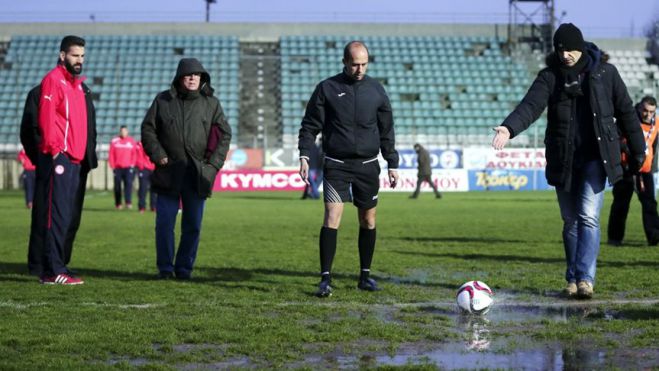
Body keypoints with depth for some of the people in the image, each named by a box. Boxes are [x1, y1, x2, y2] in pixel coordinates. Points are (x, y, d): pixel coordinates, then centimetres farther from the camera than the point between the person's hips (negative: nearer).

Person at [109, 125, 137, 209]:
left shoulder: (131, 141, 7)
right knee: (117, 186, 4)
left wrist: (132, 165, -3)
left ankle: (128, 202, -19)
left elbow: (134, 154, 7)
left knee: (128, 183, -15)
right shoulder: (114, 141, 5)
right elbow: (111, 155, 4)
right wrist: (112, 166, -1)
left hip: (128, 167, -1)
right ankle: (118, 204, 10)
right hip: (117, 168, 1)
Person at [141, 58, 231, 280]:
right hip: (168, 172, -1)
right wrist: (158, 155, -3)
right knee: (164, 222, -1)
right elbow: (148, 129, 9)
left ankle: (185, 268, 13)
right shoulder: (163, 101, 7)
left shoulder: (211, 103, 8)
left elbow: (224, 134, 10)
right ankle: (165, 268, 9)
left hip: (198, 174, 1)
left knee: (193, 225, 3)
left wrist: (213, 164, 0)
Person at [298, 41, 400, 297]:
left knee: (368, 220, 7)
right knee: (332, 217, -13)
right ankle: (325, 279, -10)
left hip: (368, 165, 3)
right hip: (336, 165, -3)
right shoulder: (327, 88, -1)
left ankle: (365, 276, 20)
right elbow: (310, 126, 1)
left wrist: (392, 164, 9)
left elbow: (386, 131, 12)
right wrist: (304, 156, -11)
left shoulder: (376, 90, 6)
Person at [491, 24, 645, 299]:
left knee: (588, 216, -14)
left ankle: (585, 277, -16)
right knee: (570, 221, 7)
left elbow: (625, 111, 9)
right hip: (562, 159, 2)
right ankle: (573, 280, 16)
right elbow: (531, 105, -16)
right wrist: (510, 128, -36)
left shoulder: (605, 73, 2)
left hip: (596, 157, -2)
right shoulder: (550, 76, 1)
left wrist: (637, 150, 12)